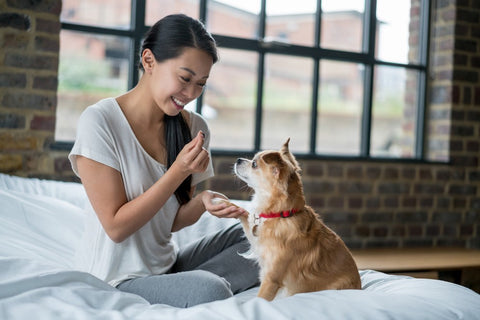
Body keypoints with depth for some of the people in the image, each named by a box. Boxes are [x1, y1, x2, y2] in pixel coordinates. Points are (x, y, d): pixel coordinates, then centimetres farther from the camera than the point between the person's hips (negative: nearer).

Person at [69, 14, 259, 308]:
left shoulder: (194, 127, 0)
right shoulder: (99, 121, -17)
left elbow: (173, 221, 5)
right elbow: (116, 227, -17)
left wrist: (202, 202, -18)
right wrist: (178, 172, -24)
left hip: (165, 262, 7)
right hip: (115, 280, -7)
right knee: (209, 290, -30)